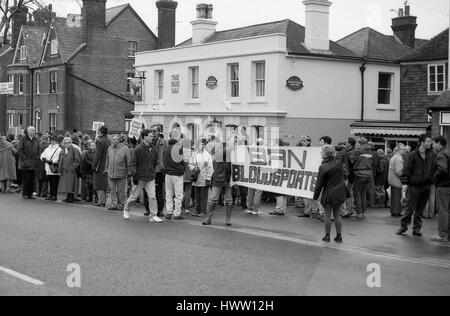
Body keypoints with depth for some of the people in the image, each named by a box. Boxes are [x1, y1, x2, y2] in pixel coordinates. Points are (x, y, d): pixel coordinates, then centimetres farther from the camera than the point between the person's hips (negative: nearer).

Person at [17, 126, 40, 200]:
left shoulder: (36, 140, 13)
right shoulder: (23, 139, -2)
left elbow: (38, 151, 19)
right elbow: (19, 150, -6)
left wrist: (36, 158, 5)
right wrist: (25, 158, -12)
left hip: (33, 163, 5)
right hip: (25, 163, -5)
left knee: (32, 179, 5)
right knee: (25, 179, -4)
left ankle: (30, 194, 11)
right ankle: (24, 194, 3)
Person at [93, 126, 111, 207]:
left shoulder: (100, 141, -15)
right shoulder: (109, 141, 8)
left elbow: (97, 155, -17)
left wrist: (94, 166, -12)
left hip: (100, 166, -7)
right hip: (107, 166, 8)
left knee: (99, 185, -2)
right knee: (104, 184, 14)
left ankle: (101, 201, -4)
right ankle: (103, 201, 19)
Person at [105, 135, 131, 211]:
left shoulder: (124, 148, -4)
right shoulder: (110, 148, 11)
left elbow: (128, 161, -4)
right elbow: (107, 160, 20)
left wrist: (129, 171, -7)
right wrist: (106, 169, 17)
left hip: (121, 173, -4)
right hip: (111, 173, 4)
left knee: (121, 191, 2)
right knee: (112, 190, 6)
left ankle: (121, 205, 12)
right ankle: (113, 204, 11)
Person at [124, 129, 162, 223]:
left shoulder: (153, 149, 6)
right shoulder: (139, 149, -11)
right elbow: (132, 163, -10)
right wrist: (134, 175, -15)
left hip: (150, 177, 4)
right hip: (140, 177, -4)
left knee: (152, 196, -6)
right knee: (135, 196, 8)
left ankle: (153, 216, -1)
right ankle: (126, 208, 35)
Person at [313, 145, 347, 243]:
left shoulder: (323, 167, -16)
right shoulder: (339, 164, -1)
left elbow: (320, 183, -10)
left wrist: (316, 196, -2)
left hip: (329, 193, -5)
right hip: (339, 192, 5)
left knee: (328, 215, 6)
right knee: (337, 215, 12)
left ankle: (327, 236, 11)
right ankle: (339, 236, 14)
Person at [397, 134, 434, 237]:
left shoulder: (431, 155, 7)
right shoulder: (413, 155, -7)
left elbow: (433, 169, 13)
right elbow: (406, 170, -8)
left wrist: (432, 181, 4)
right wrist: (405, 183, -13)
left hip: (426, 186, 4)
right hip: (414, 185, -4)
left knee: (420, 209, 9)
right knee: (410, 208, -1)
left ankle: (416, 228, 16)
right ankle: (404, 226, 12)